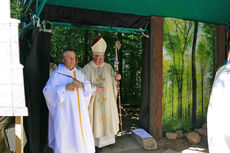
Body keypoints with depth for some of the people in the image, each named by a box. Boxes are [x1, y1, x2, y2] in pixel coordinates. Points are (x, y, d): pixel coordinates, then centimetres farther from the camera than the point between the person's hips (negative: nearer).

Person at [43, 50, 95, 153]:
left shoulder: (79, 73, 14)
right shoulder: (56, 74, 0)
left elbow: (89, 87, 9)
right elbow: (47, 91, -8)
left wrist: (82, 85, -12)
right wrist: (65, 87, -18)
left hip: (79, 111, 5)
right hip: (64, 112, -4)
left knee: (82, 135, 6)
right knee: (64, 136, -3)